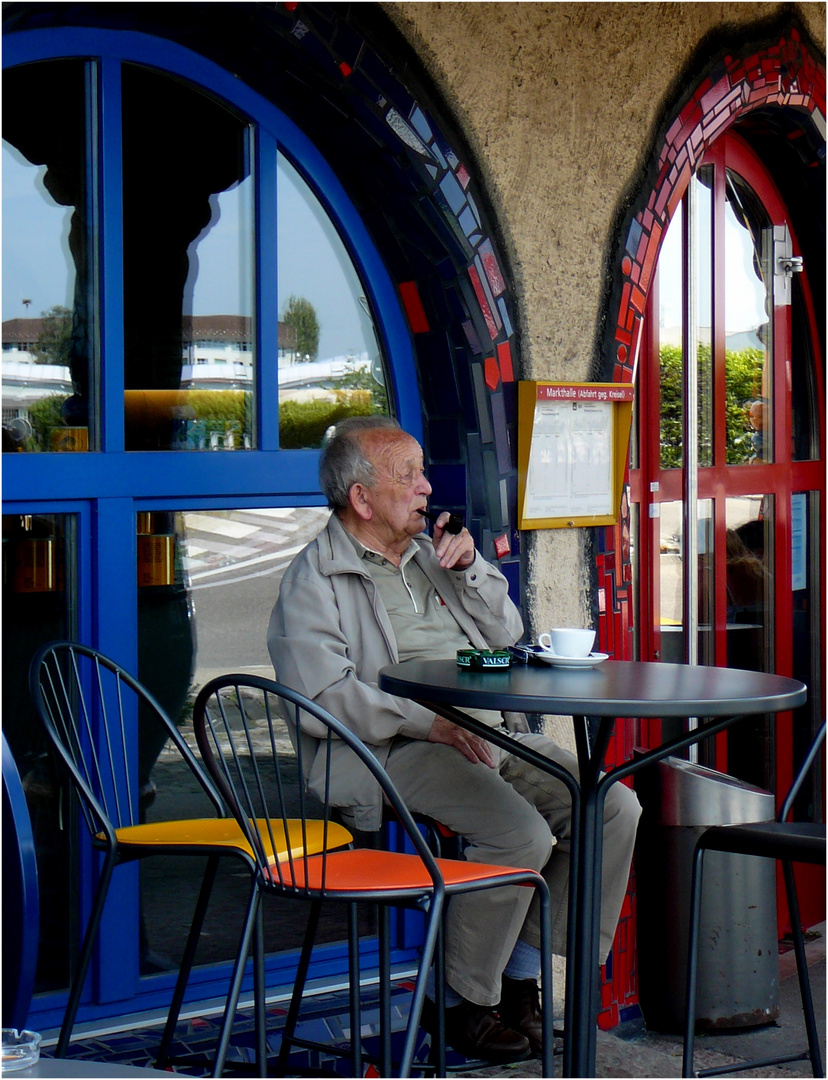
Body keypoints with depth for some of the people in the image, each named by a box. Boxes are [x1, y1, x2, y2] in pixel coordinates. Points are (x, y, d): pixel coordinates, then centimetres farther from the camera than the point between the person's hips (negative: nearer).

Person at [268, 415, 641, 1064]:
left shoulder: (427, 553, 23)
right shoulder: (316, 578, -1)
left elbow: (506, 634, 24)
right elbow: (324, 691, -15)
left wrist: (470, 567, 6)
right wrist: (430, 723, -21)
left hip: (496, 734, 8)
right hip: (401, 751, -8)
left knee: (615, 807, -10)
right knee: (521, 833, -29)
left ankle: (521, 975, -2)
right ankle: (461, 1002, -11)